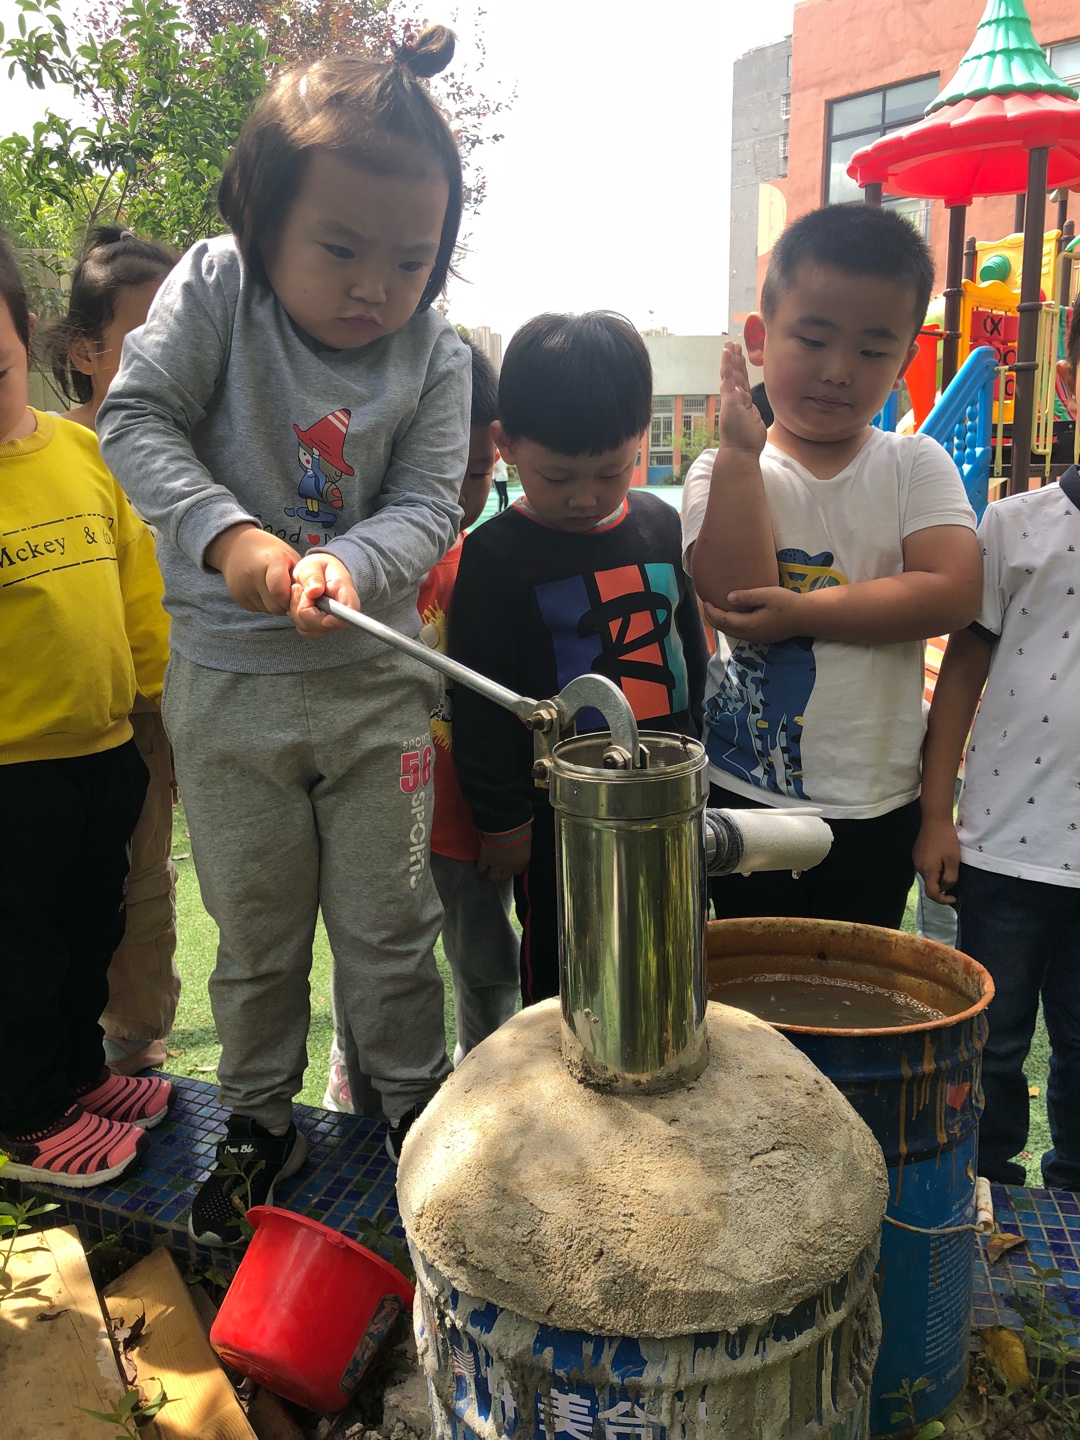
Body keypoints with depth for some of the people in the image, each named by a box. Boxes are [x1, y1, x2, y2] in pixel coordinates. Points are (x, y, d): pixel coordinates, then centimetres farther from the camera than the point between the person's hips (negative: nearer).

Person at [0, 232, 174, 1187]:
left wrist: (158, 688, 8)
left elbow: (136, 583, 8)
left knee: (94, 929, 22)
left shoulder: (82, 449, 1)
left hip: (106, 750, 6)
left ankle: (81, 1072, 44)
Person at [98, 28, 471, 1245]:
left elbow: (425, 509, -9)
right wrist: (229, 535, -26)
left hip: (374, 686, 0)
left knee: (389, 927, 13)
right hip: (228, 686, 0)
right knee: (255, 935, 15)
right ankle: (258, 1122, 38)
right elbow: (136, 421, -10)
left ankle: (415, 1108, 35)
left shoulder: (435, 357, -5)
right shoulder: (215, 290, -7)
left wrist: (348, 566, -30)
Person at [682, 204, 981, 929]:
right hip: (743, 794, -1)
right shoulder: (724, 471, -4)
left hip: (876, 808, 1)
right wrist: (741, 452, -21)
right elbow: (738, 599, -21)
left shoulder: (915, 466, 0)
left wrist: (802, 611, -21)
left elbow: (954, 593, -15)